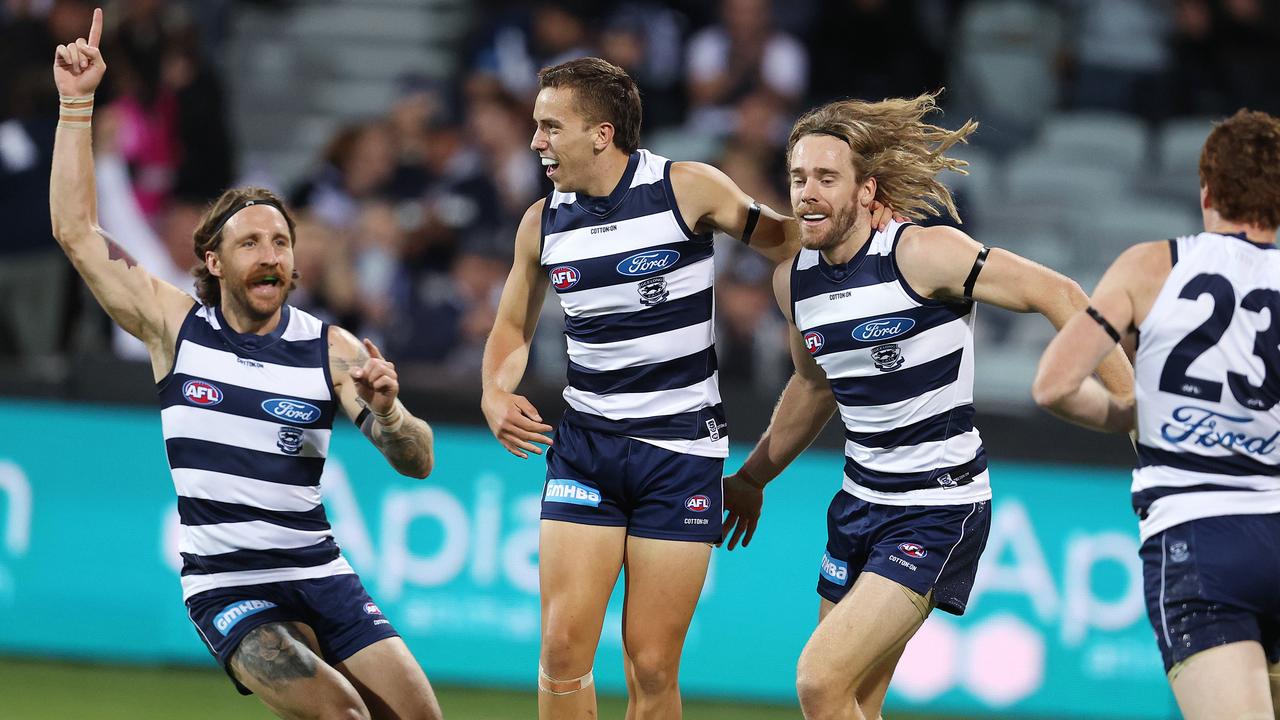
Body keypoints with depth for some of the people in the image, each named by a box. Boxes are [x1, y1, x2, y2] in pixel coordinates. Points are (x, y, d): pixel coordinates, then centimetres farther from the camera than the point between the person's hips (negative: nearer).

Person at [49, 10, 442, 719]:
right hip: (226, 588, -3)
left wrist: (384, 409, -26)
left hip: (320, 576, 3)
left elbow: (416, 461, -3)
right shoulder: (176, 326, 1)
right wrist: (77, 102, -5)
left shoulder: (330, 348, 1)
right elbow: (76, 230, -2)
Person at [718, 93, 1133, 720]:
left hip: (939, 509, -7)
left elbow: (1055, 294, -14)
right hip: (859, 501, 7)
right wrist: (752, 477, 33)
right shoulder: (792, 279, 4)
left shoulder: (923, 255, -17)